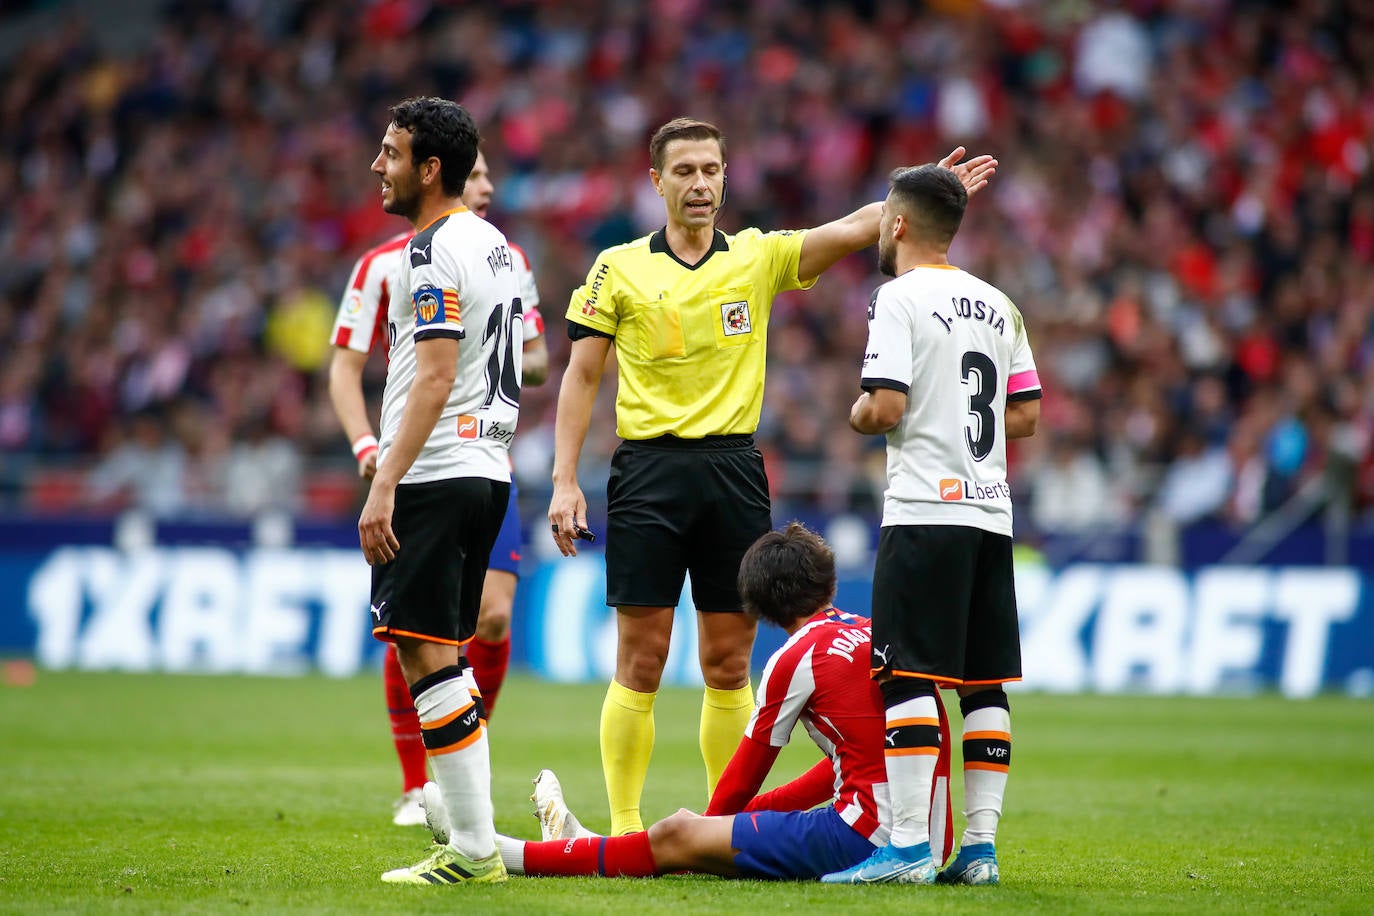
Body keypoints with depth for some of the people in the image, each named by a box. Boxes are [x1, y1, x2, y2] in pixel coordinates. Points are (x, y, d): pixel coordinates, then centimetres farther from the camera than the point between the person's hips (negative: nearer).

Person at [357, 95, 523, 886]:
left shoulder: (434, 251, -13)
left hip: (435, 474, -10)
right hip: (487, 472, 10)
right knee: (447, 656, 13)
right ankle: (474, 842, 12)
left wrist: (385, 485, -22)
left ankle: (474, 848, -11)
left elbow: (435, 377, -20)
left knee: (426, 655, -9)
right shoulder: (497, 247, 17)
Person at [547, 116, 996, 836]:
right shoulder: (618, 268, 4)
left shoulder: (760, 257, 8)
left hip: (734, 471, 2)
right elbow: (581, 377, 5)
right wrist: (564, 482, -2)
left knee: (729, 665, 5)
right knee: (640, 661, -3)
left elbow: (855, 228, -3)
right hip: (648, 468, -2)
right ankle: (624, 826, 2)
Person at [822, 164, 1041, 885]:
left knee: (908, 678, -8)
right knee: (985, 685, 7)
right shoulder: (998, 305, 15)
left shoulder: (900, 297, -7)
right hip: (991, 510, 7)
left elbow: (886, 408, -15)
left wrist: (860, 415, 5)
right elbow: (1027, 415, 15)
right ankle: (979, 847, 6)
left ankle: (907, 846, -12)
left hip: (924, 510, -7)